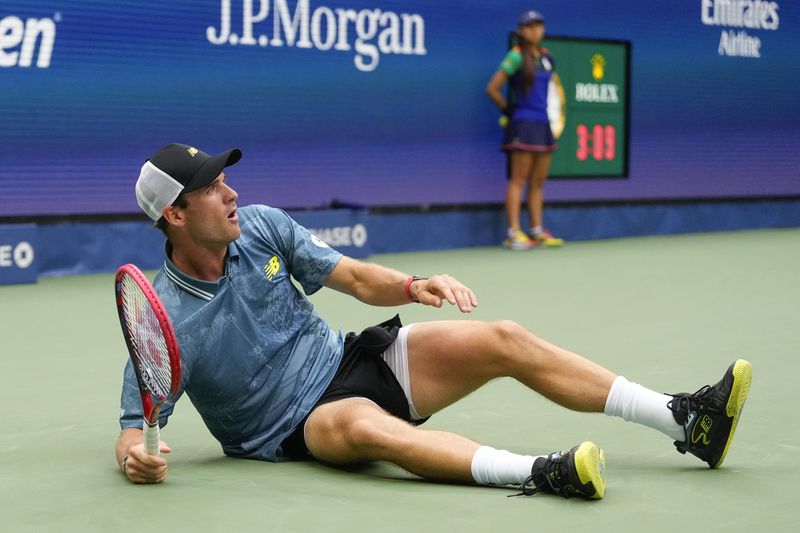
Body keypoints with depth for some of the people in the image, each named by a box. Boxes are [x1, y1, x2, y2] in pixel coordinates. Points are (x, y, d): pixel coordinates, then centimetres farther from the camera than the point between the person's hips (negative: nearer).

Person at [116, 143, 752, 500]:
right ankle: (538, 473, -58)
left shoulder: (260, 225, -3)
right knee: (362, 423, -42)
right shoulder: (165, 323, -17)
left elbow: (355, 277, 3)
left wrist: (414, 286, -17)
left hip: (351, 358, 6)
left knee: (503, 340, -10)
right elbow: (133, 429, -15)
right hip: (303, 425, -6)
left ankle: (685, 421, -11)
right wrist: (136, 458, -38)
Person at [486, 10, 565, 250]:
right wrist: (509, 110, -2)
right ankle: (514, 233, -6)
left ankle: (537, 232, 16)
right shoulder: (517, 56, -8)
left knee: (538, 181, 10)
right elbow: (492, 88, -10)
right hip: (523, 123, -7)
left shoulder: (546, 56, 12)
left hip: (543, 124, 7)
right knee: (519, 179, -7)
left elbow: (554, 83, 30)